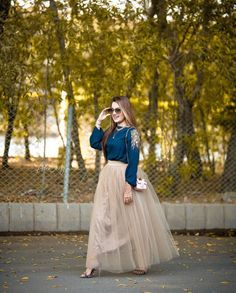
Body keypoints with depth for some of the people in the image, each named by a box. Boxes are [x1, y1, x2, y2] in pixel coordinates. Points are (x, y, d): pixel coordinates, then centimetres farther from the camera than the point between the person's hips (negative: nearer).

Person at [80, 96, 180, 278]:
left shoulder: (131, 132, -11)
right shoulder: (112, 131, 14)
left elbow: (133, 160, -16)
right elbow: (94, 143, 10)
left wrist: (129, 187, -21)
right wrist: (99, 121, 9)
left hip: (125, 178, -8)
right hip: (108, 179, 8)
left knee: (131, 221, 2)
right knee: (101, 220, 3)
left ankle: (141, 263, 16)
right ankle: (93, 265, 5)